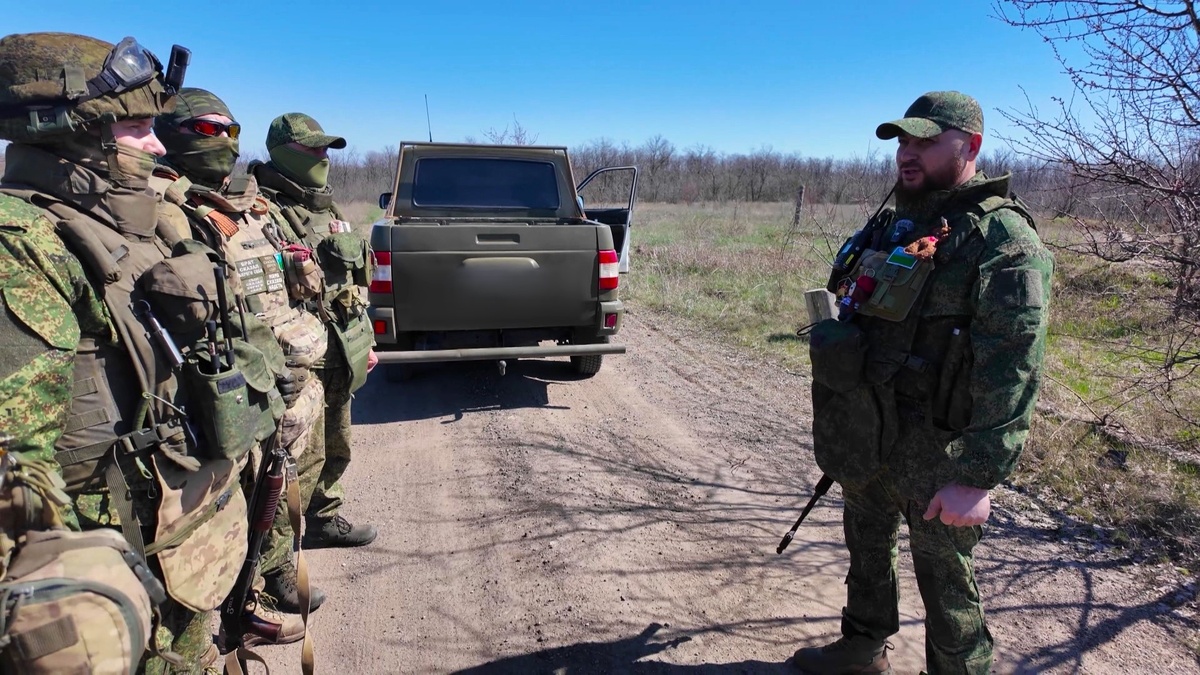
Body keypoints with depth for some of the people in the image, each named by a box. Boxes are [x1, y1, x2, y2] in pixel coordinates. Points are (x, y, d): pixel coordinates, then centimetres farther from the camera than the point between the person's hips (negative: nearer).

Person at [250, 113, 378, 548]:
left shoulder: (329, 210, 15)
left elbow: (356, 281, 18)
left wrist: (365, 341, 18)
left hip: (338, 355, 8)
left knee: (335, 447, 19)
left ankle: (325, 518, 36)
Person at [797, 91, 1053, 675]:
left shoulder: (1002, 239, -15)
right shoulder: (892, 226, 10)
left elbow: (1012, 373, -21)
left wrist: (978, 477, -24)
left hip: (932, 451, -8)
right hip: (866, 437, 8)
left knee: (943, 578, 7)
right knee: (866, 547, 23)